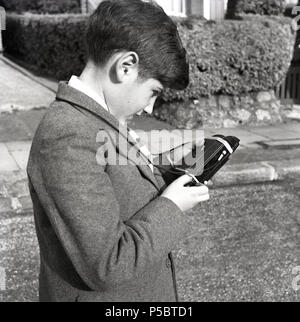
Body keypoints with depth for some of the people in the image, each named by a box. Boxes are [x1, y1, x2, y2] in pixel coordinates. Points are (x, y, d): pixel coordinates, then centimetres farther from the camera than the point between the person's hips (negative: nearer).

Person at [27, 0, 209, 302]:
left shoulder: (89, 121, 4)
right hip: (103, 295, -9)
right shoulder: (68, 139, -26)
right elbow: (107, 266, -28)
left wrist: (161, 184, -3)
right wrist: (169, 208, -18)